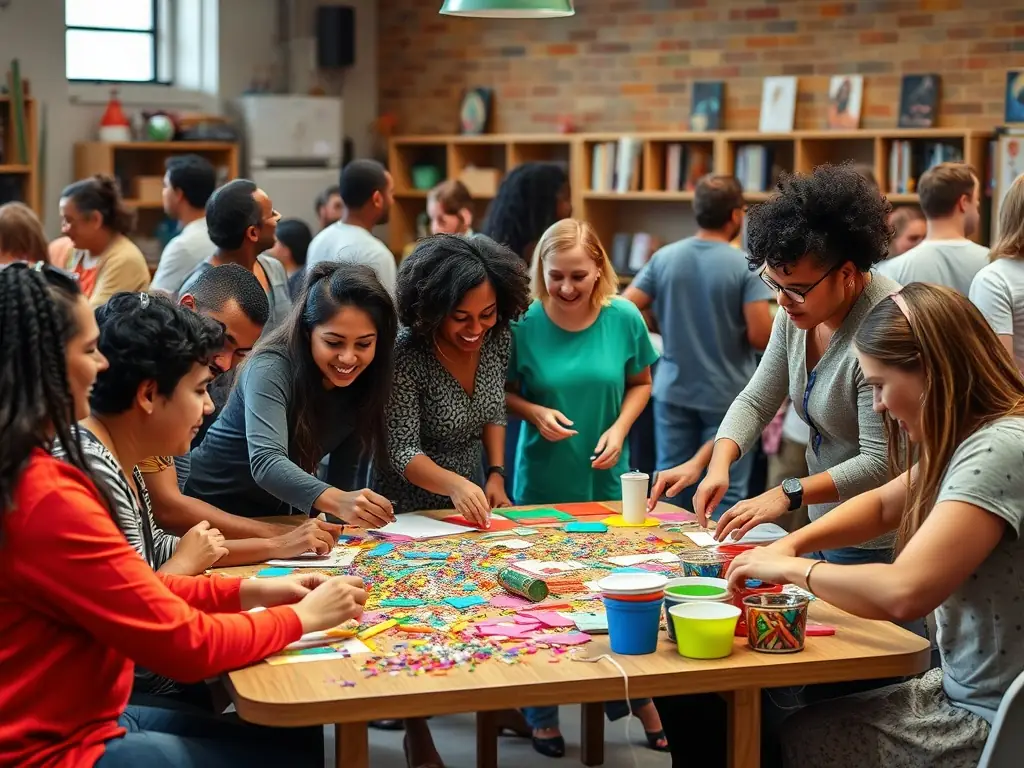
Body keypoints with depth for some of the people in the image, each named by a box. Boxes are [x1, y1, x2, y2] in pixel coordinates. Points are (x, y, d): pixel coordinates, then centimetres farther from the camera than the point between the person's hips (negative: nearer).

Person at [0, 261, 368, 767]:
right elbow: (183, 644, -20)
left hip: (67, 719, 9)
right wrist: (301, 617, -5)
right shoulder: (43, 500, -26)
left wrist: (249, 591, 6)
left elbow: (133, 591, 12)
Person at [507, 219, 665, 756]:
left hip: (607, 479, 1)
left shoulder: (624, 319, -8)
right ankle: (541, 710, 26)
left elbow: (640, 383, 5)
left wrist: (619, 429, -10)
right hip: (542, 482, -1)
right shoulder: (524, 324, -12)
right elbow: (502, 393, 0)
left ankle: (637, 695, 30)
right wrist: (535, 413, -19)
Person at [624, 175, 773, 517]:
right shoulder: (746, 265, -13)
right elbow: (760, 336, -19)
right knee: (725, 495, 3)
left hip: (674, 391, 4)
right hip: (727, 396, -4)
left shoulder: (664, 258, -2)